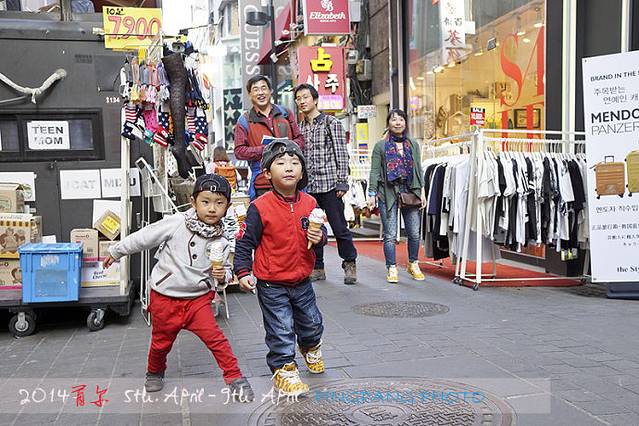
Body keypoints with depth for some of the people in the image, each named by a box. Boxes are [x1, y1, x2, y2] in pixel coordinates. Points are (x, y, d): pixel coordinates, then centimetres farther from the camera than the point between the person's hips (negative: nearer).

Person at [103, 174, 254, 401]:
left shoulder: (220, 241, -6)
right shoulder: (176, 223, -15)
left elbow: (225, 270, 5)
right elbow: (142, 238, -4)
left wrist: (223, 275, -19)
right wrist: (115, 252, 5)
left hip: (198, 298, 1)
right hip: (164, 297, -1)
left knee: (215, 338, -10)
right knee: (161, 342, 15)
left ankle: (235, 378, 4)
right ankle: (154, 373, 45)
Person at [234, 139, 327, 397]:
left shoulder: (309, 203, -3)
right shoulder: (260, 207, -17)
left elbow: (320, 231, 9)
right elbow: (245, 242, -11)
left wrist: (319, 237, -14)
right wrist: (243, 272, -16)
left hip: (301, 280, 5)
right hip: (271, 284, -5)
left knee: (312, 322, 22)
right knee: (281, 330, 1)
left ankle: (311, 347, 52)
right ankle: (283, 369, 21)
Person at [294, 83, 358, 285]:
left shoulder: (331, 122, 1)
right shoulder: (299, 128, 15)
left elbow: (341, 154, -3)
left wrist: (342, 182, -9)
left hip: (329, 184, -5)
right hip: (307, 187, 5)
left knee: (339, 227, -2)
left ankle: (349, 264, 13)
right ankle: (317, 268, 18)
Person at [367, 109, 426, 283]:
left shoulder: (413, 145, 14)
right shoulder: (381, 146, 5)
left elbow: (419, 169, 14)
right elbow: (375, 171, 2)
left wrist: (422, 191, 6)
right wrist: (372, 194, -4)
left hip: (410, 191, 3)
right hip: (388, 193, -3)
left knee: (414, 233, 6)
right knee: (390, 234, -2)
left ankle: (413, 264, 26)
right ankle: (392, 268, 9)